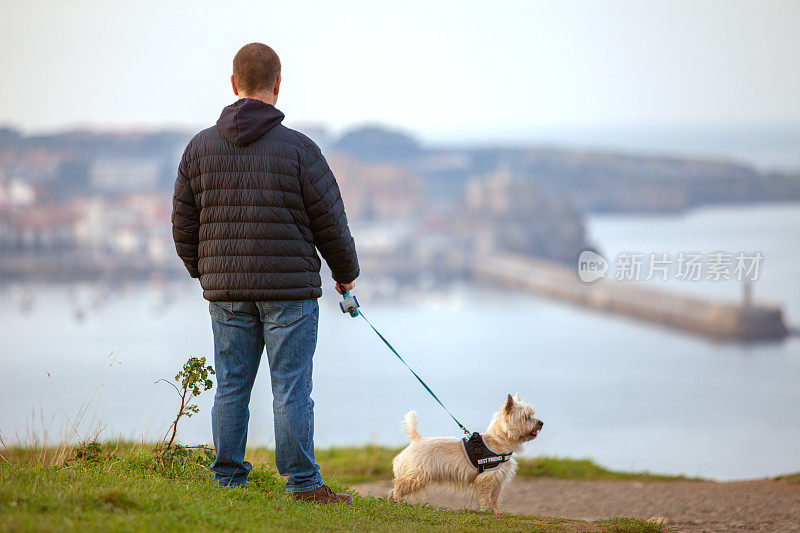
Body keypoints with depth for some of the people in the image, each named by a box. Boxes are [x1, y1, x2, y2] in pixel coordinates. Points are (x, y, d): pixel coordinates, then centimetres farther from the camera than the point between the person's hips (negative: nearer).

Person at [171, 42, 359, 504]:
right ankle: (303, 484, 1)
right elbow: (330, 223, -4)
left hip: (226, 290, 4)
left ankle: (228, 481, 12)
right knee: (291, 389, -2)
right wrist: (347, 272, 13)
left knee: (231, 387, 9)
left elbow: (184, 226, 9)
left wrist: (203, 272, 26)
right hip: (290, 289, -4)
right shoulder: (298, 149, -8)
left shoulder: (200, 147, 3)